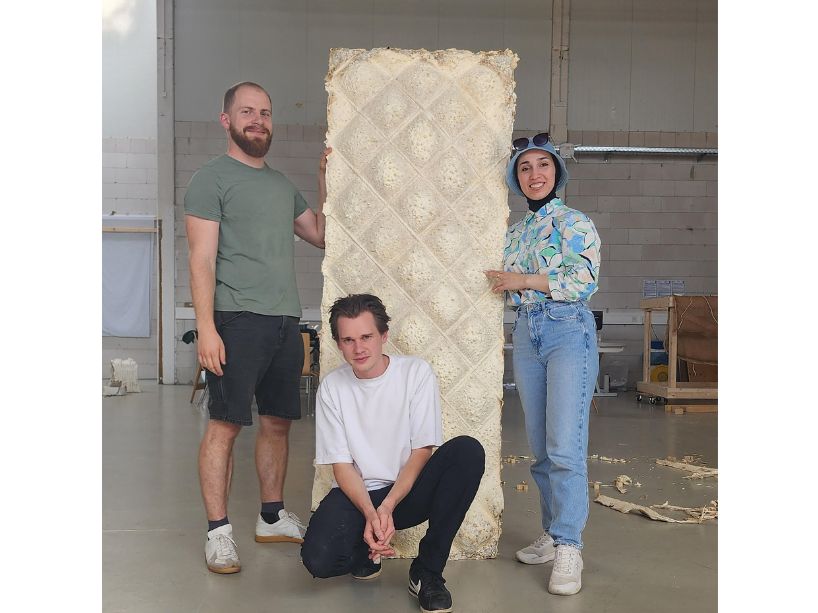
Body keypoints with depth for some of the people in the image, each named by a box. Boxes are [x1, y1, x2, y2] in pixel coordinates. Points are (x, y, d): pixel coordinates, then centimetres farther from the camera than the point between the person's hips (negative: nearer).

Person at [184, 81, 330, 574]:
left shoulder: (282, 183, 18)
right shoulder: (211, 179, -2)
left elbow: (321, 234, 23)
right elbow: (202, 260, -9)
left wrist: (327, 181, 12)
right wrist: (206, 328, -17)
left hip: (286, 321, 7)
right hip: (237, 320, -7)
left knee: (278, 422, 12)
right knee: (226, 424, -5)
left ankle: (273, 518, 25)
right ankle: (218, 532, 4)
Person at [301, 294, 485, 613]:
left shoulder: (416, 372, -7)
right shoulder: (332, 387, -3)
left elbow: (421, 452, -8)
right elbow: (341, 464, -4)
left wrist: (387, 506, -21)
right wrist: (369, 514, -22)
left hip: (408, 491, 0)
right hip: (356, 493, 0)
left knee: (468, 450, -29)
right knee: (318, 559, -30)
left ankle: (427, 571, -17)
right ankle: (367, 553, 10)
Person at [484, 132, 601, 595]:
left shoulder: (574, 222, -1)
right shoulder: (515, 232, 17)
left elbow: (586, 279, -14)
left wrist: (524, 280, -12)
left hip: (569, 332, -6)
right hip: (526, 335, 6)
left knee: (565, 446, -12)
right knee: (541, 447, 9)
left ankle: (569, 549, -6)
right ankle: (554, 535, 19)